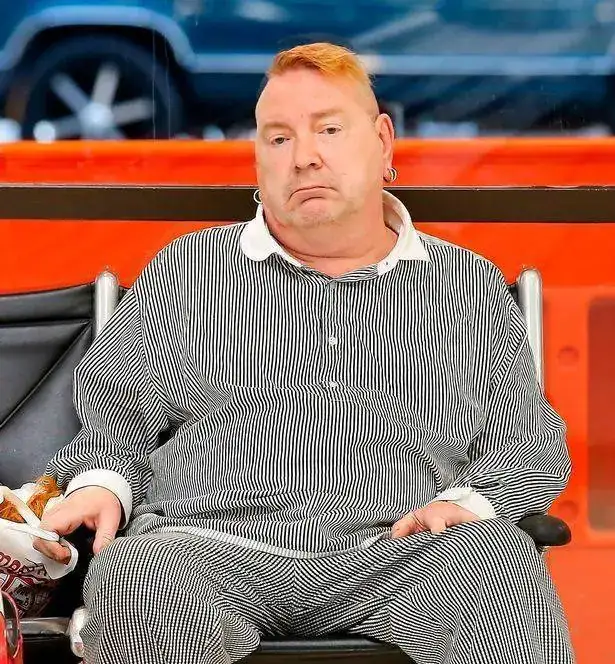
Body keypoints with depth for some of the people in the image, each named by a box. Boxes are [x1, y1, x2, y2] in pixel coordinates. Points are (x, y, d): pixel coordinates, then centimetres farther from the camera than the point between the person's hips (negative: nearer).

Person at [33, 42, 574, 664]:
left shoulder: (473, 287, 21)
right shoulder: (185, 270, 22)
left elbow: (534, 445, 17)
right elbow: (114, 412, 21)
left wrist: (471, 499, -5)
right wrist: (100, 484, -2)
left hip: (402, 547, 1)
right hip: (210, 540, 0)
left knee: (499, 556, -33)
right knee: (133, 581, -36)